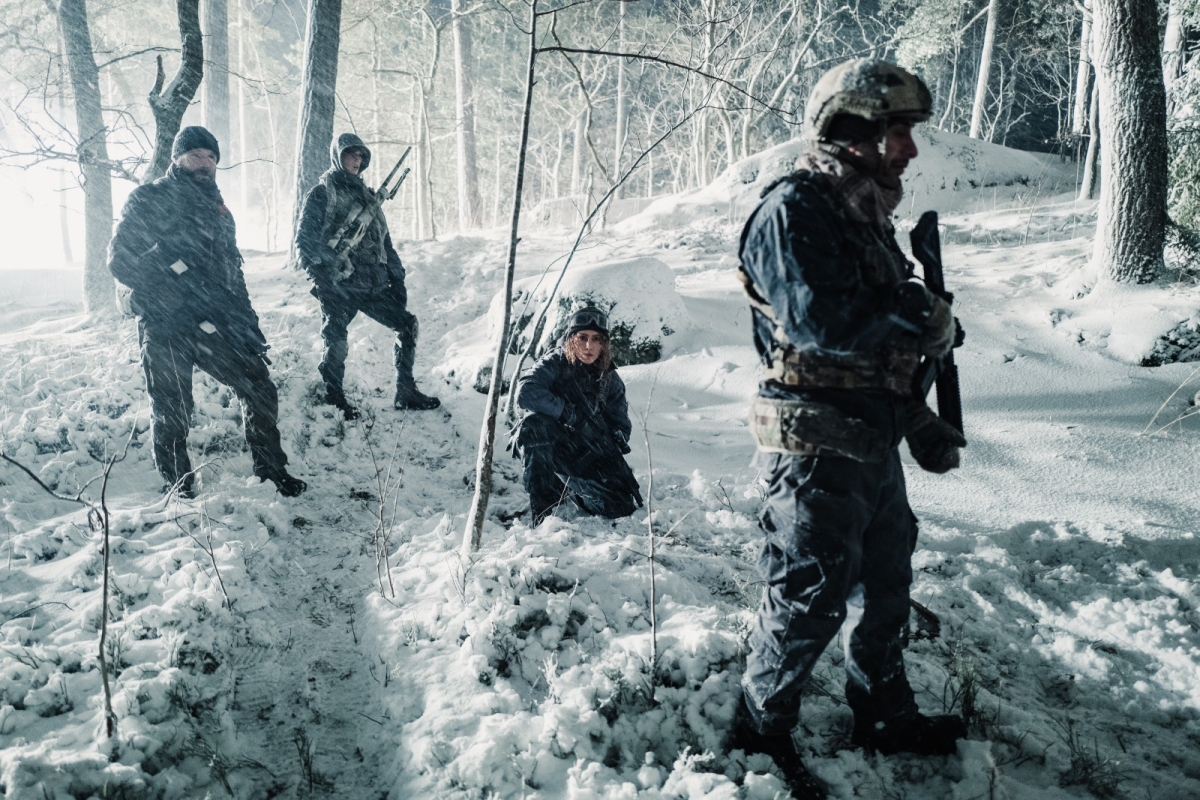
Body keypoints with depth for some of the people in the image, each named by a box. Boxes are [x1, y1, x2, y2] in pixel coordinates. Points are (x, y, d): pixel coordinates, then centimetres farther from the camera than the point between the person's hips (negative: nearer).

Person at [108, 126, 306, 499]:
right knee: (171, 412, 2)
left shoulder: (216, 207, 18)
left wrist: (248, 322, 13)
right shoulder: (147, 201, 1)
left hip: (215, 323, 4)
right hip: (164, 327, -4)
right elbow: (119, 262, -7)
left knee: (260, 390, -3)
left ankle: (272, 468, 13)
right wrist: (171, 271, -18)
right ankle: (178, 486, 22)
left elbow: (233, 269, 20)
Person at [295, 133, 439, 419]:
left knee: (407, 325, 2)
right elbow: (304, 240, -6)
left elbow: (384, 240, 22)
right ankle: (334, 399, 10)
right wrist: (320, 277, -17)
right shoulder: (322, 194, 1)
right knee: (336, 344, -8)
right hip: (338, 287, -6)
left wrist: (396, 277, 13)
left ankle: (405, 393, 10)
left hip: (374, 285, 6)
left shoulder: (367, 195, 21)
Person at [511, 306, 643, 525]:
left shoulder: (610, 378, 3)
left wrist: (619, 439, -12)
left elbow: (620, 422, 9)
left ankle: (567, 488, 23)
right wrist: (569, 413, -29)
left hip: (592, 453, 5)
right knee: (534, 423, -36)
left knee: (625, 507, -7)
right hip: (553, 447, -4)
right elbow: (525, 392, -30)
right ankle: (542, 507, -26)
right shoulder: (555, 363, -12)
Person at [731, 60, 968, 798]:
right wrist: (927, 319, -14)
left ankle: (886, 715, 41)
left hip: (873, 440, 10)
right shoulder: (795, 211, -16)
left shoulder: (865, 216, 14)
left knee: (886, 582, 21)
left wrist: (922, 423, 15)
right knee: (812, 598, 0)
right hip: (817, 446, -10)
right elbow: (824, 325, -29)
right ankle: (761, 733, 22)